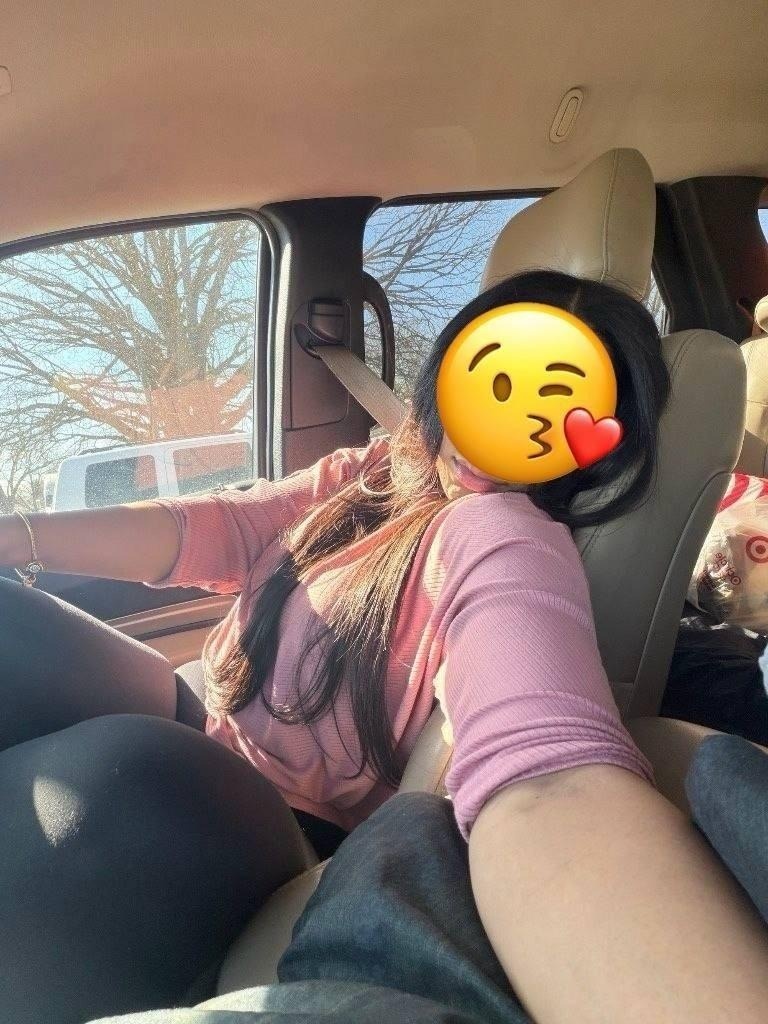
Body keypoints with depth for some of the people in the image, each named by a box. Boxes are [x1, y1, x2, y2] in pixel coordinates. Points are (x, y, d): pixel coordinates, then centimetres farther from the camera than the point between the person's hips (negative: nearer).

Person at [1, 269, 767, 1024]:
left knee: (119, 779, -36)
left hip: (274, 843, -7)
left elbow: (548, 780, -42)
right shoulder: (372, 473, 3)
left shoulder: (504, 538, -23)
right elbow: (216, 529, -2)